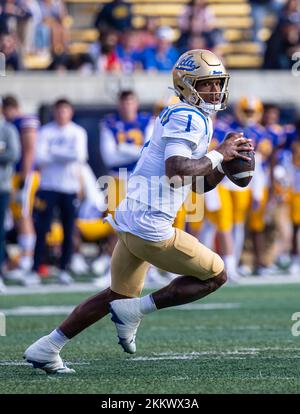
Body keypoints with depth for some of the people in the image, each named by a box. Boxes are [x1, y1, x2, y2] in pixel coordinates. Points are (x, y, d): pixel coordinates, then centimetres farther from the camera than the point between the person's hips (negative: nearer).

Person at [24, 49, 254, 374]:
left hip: (129, 222, 10)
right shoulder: (190, 119, -12)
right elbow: (176, 171, -26)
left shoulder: (179, 117, 20)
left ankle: (45, 348, 24)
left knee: (119, 295, 25)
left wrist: (228, 160, 8)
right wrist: (218, 155, -15)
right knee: (215, 276, 5)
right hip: (151, 229, -10)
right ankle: (135, 311, 0)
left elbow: (200, 184, 24)